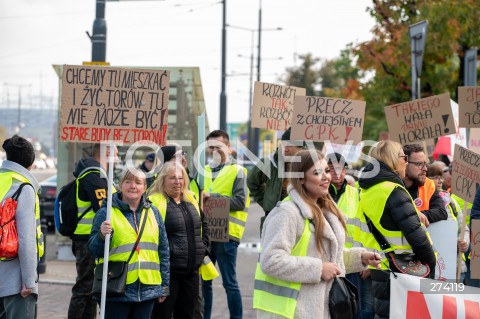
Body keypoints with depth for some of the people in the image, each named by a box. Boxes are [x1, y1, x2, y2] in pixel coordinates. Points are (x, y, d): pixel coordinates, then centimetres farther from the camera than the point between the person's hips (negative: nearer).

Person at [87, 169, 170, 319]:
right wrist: (102, 236, -23)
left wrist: (164, 285, 15)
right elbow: (94, 250, -3)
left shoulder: (153, 213, 12)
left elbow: (163, 250, 17)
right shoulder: (106, 213, -1)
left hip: (147, 289, 4)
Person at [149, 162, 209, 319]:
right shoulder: (155, 203, -9)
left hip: (192, 270, 7)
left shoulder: (191, 200, 14)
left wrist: (203, 249, 15)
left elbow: (203, 226, 26)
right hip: (167, 270, -7)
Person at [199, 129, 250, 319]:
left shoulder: (237, 171, -2)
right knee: (203, 281, 11)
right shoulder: (203, 171, 15)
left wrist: (213, 197, -17)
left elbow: (240, 202, -11)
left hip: (226, 233, -5)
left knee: (229, 283, -1)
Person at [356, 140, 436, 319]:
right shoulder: (393, 192, -17)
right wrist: (431, 263, -9)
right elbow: (415, 235, -20)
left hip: (378, 266, 9)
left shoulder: (367, 190, 9)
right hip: (399, 271, -9)